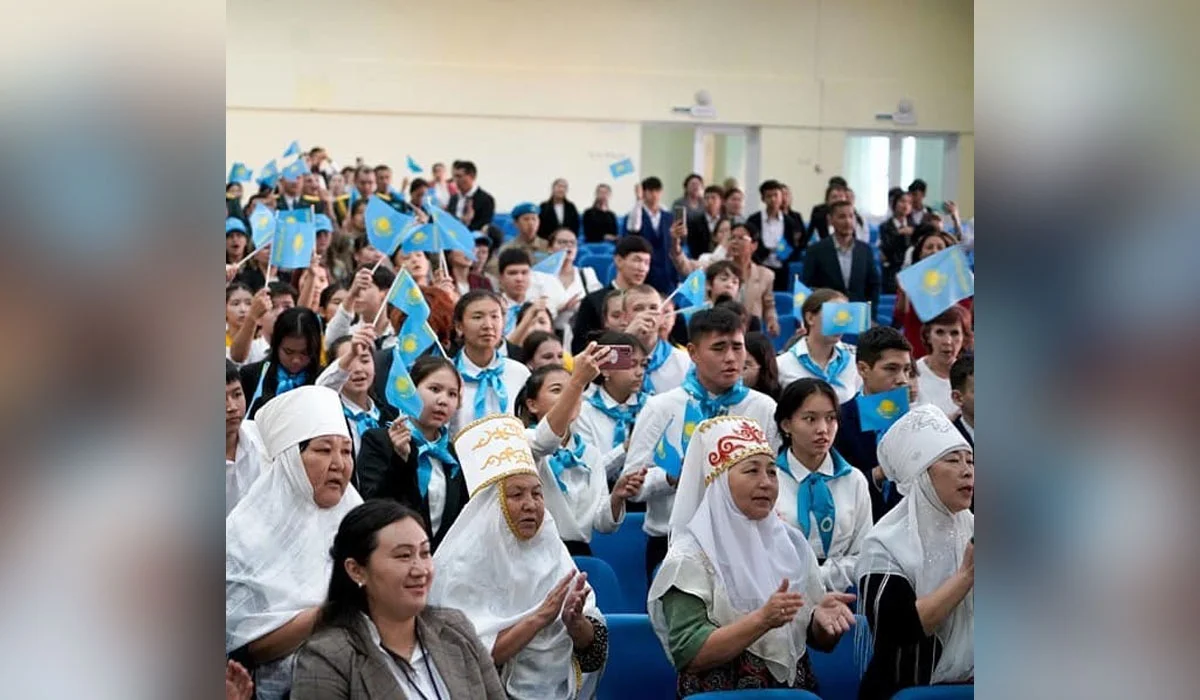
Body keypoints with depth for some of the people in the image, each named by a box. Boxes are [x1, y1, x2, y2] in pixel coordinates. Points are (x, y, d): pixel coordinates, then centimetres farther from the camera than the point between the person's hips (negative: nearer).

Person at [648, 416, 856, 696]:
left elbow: (820, 641, 14)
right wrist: (762, 619, -20)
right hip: (722, 693, -4)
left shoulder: (792, 543, 10)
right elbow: (687, 655, -13)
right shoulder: (691, 556, -5)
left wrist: (822, 618, -7)